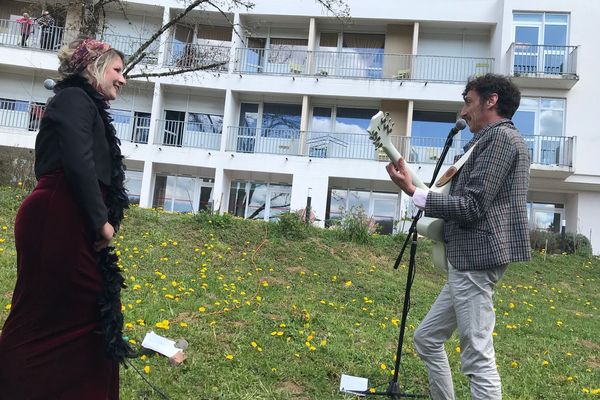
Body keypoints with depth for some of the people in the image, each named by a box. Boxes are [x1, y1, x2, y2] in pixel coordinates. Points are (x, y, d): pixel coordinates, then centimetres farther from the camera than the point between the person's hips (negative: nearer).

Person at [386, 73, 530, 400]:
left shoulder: (501, 136, -9)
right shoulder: (490, 140, 21)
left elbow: (471, 207, -18)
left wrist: (413, 192, -15)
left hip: (476, 259, -11)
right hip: (468, 259, 11)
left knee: (478, 358, -6)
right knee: (426, 338, 17)